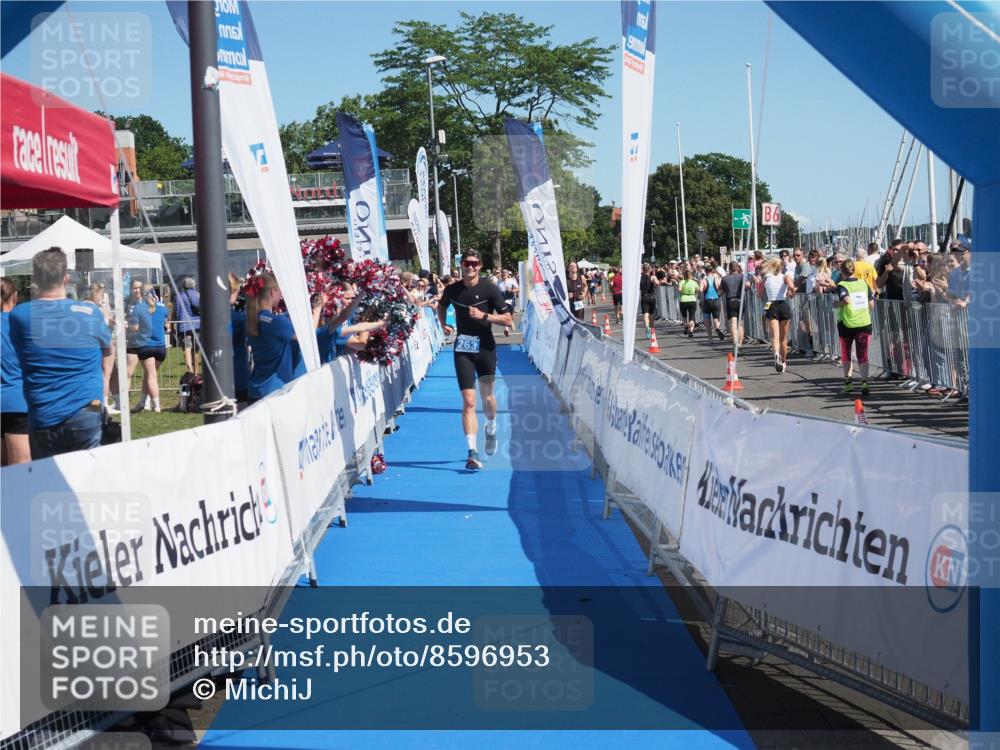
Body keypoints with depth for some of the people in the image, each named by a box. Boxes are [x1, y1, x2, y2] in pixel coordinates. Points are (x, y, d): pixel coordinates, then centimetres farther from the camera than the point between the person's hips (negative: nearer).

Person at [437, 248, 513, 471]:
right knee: (468, 401, -9)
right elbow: (441, 307, 22)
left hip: (485, 348, 0)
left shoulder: (489, 289, -8)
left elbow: (508, 320, -8)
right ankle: (472, 452, -13)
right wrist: (444, 325, 5)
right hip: (463, 349, 0)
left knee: (487, 395, 10)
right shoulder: (452, 290, -1)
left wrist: (484, 316, -20)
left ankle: (491, 428, 44)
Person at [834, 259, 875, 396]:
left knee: (846, 354, 17)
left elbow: (846, 299, -26)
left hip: (847, 324, -2)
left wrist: (837, 304, -7)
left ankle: (847, 381, 25)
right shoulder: (863, 284, 5)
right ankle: (864, 382, -19)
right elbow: (872, 304, 5)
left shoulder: (842, 285, -7)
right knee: (862, 354, -1)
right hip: (864, 323, 2)